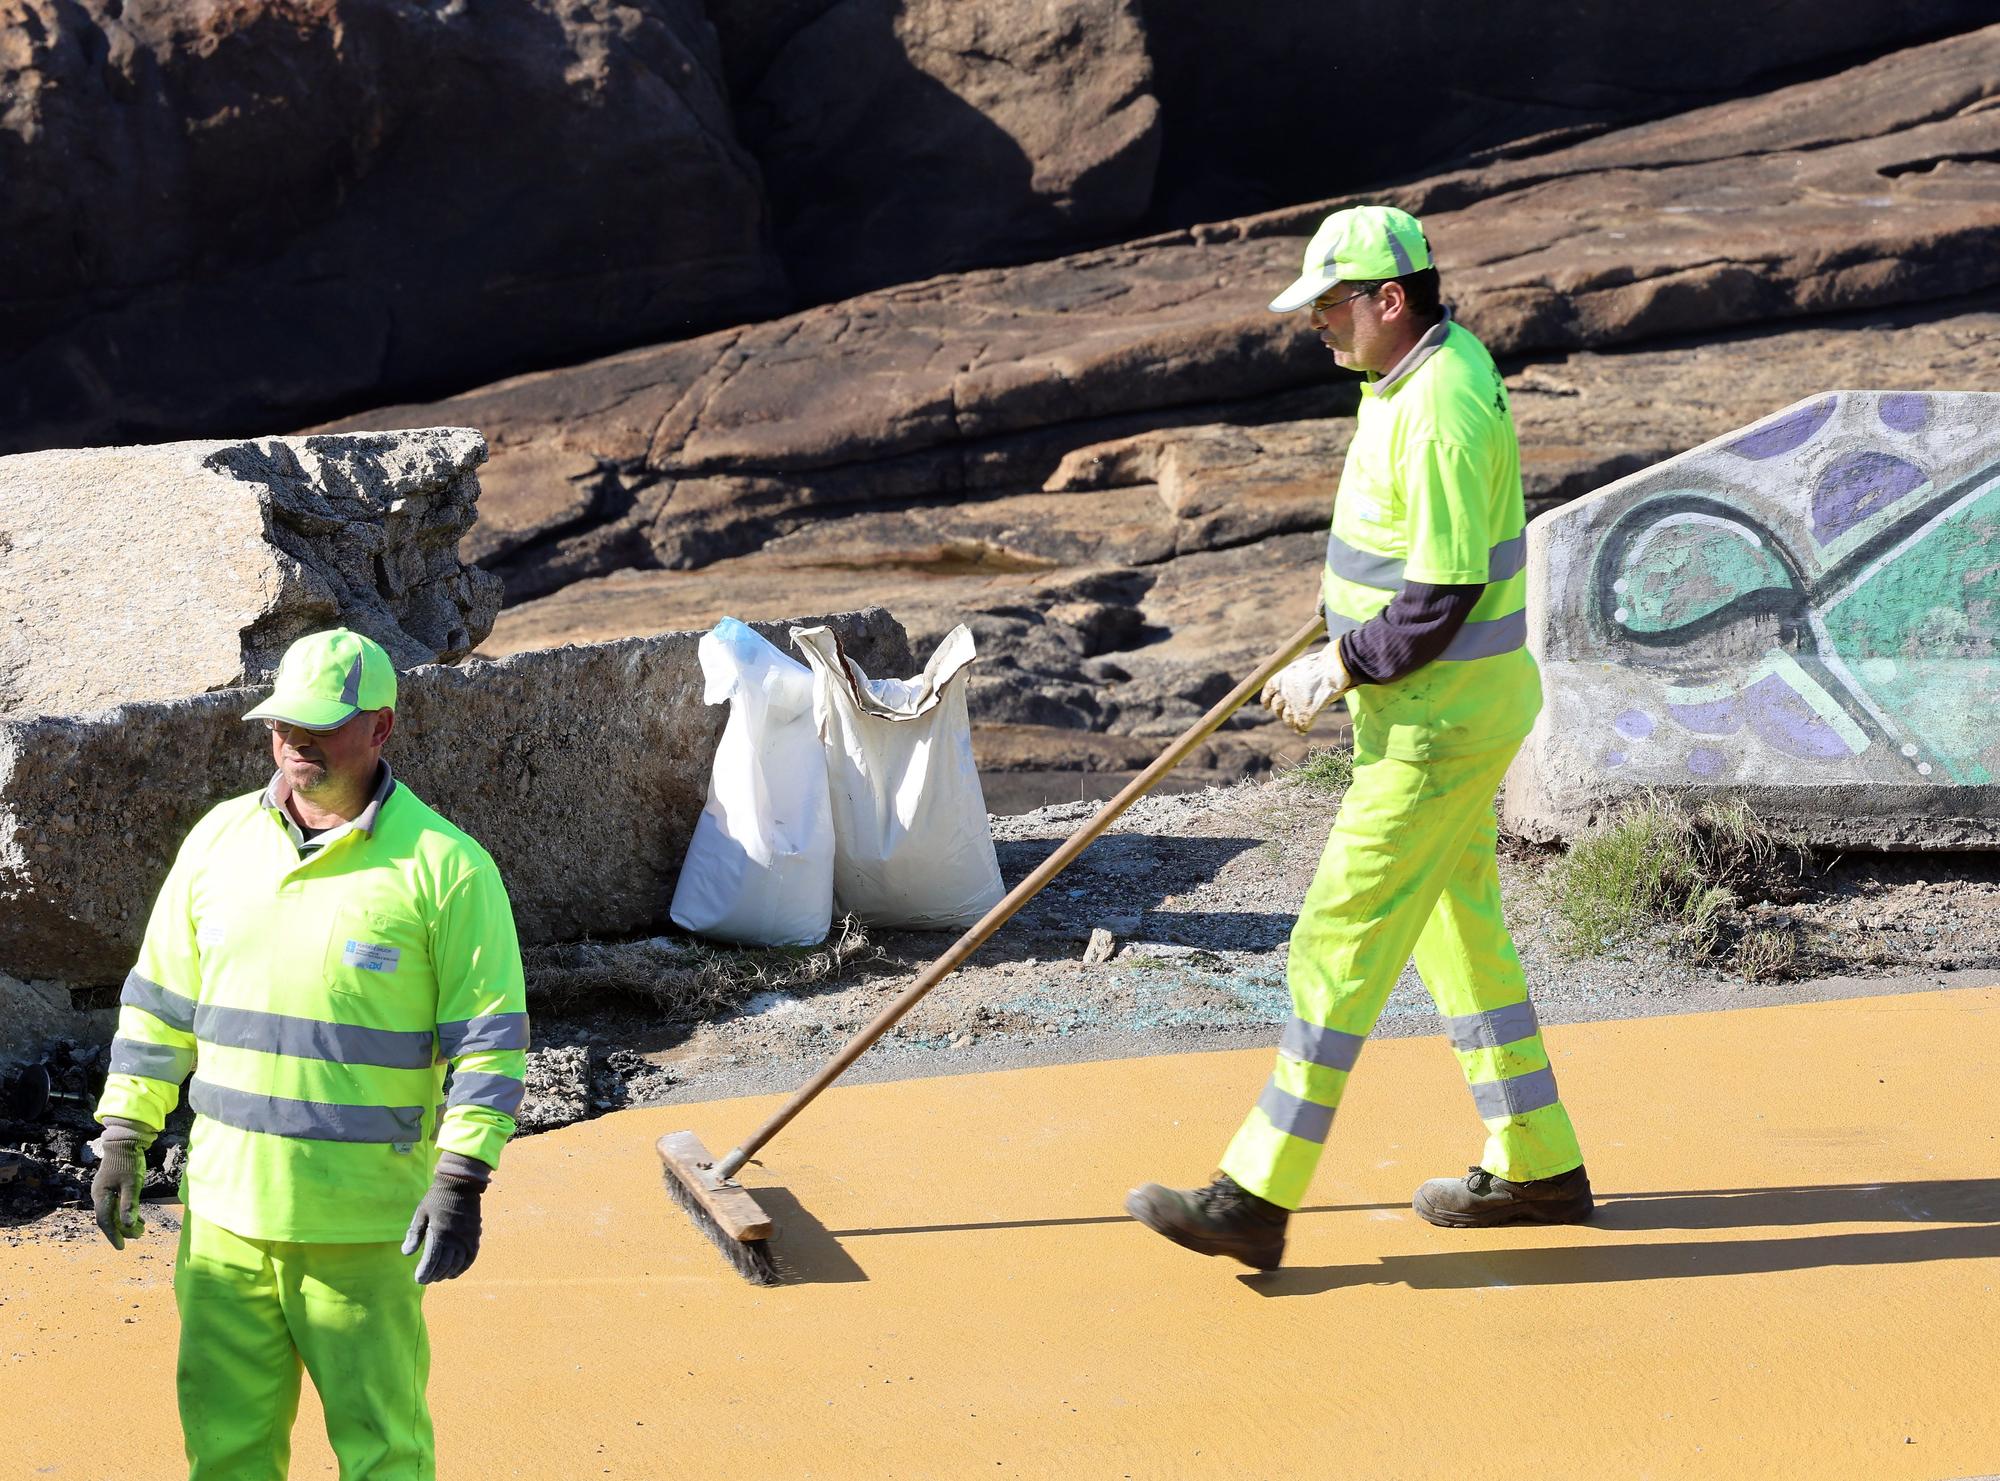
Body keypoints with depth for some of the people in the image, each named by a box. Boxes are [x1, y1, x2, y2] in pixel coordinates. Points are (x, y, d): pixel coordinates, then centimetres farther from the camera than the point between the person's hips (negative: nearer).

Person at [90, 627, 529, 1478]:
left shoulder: (443, 865, -8)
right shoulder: (219, 840, 7)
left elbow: (489, 1036, -9)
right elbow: (161, 999, 14)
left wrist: (461, 1182, -16)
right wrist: (123, 1137, 11)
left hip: (362, 1221, -4)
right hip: (226, 1208, 4)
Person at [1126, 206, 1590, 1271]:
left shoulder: (1442, 413, -23)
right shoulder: (1419, 372, 10)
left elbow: (1441, 598, -25)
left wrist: (1336, 671, -16)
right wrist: (1345, 582, 15)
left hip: (1441, 718, -11)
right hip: (1433, 706, 11)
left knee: (1341, 941, -8)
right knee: (1458, 927, 18)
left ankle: (1255, 1198, -5)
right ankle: (1537, 1166, 27)